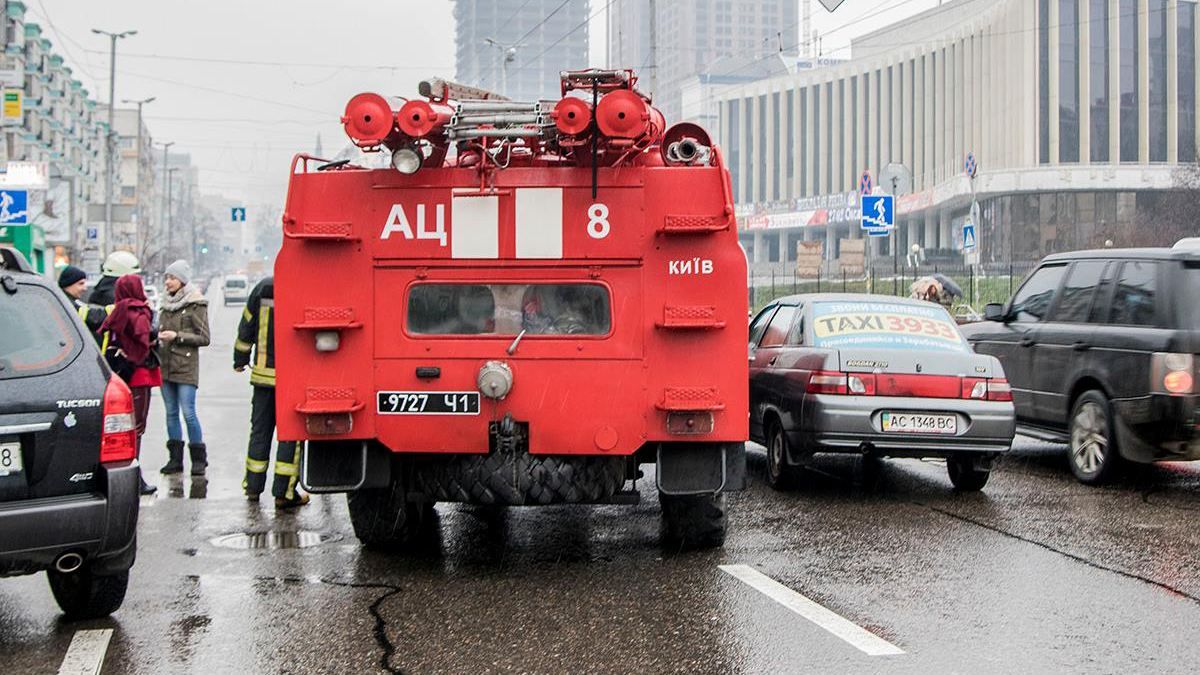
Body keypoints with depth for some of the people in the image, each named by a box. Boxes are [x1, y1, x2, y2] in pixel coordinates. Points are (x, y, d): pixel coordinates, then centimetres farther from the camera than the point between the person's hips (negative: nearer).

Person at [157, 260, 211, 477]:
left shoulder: (196, 305, -5)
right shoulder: (166, 304, 14)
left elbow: (204, 338, -7)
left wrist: (177, 336, -14)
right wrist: (158, 336, 4)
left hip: (186, 366, -6)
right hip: (166, 365, 6)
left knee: (189, 413, -8)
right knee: (171, 413, 8)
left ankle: (198, 458, 1)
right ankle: (175, 458, 14)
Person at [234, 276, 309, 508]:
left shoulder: (262, 288, 1)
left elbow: (247, 326, 8)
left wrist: (240, 360, 20)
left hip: (263, 372, 4)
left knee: (260, 430, 15)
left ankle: (253, 486, 21)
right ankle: (284, 492, 1)